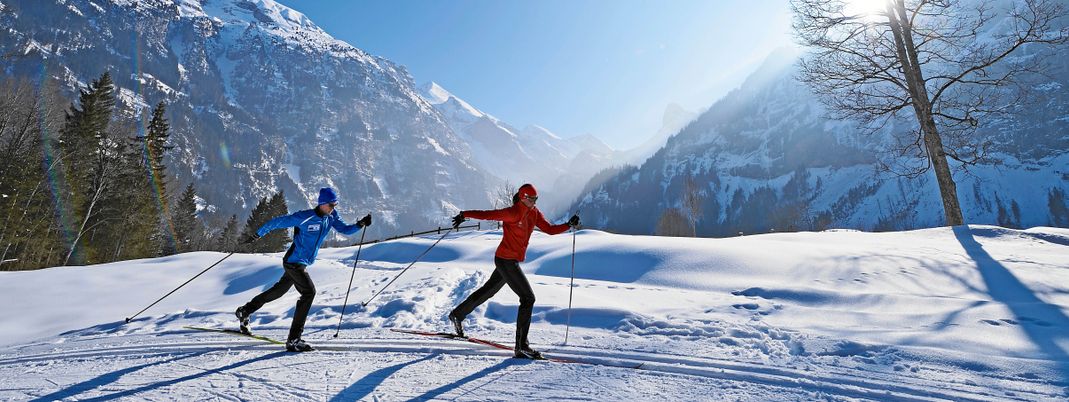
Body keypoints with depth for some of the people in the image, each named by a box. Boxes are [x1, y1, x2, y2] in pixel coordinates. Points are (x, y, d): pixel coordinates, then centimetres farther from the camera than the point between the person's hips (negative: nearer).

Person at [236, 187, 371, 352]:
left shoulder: (331, 217, -2)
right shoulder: (304, 217, -20)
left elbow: (346, 229, -6)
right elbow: (277, 222, -12)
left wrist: (360, 224, -23)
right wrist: (257, 235, -4)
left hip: (303, 264, 8)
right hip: (293, 262, -8)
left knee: (279, 290, 23)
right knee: (309, 291, -20)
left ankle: (245, 311, 46)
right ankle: (293, 340, -16)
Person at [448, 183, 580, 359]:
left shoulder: (534, 213, 6)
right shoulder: (512, 213, -17)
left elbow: (550, 229, 3)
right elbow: (487, 214, -16)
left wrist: (569, 225, -9)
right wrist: (464, 215, -17)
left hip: (512, 261, 9)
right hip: (506, 260, -9)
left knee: (488, 291, 24)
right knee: (528, 298, -12)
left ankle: (457, 314, 43)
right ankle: (521, 346, -8)